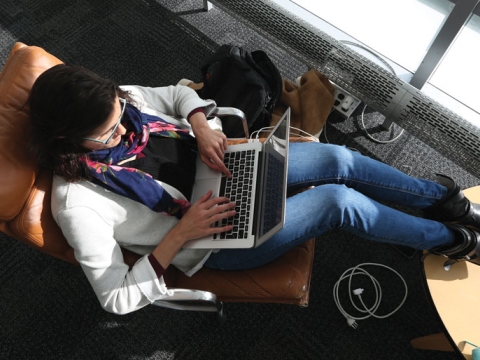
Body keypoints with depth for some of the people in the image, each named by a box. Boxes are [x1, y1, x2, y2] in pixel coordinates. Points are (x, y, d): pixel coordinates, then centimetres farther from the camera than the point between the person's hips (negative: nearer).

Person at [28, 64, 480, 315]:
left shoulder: (116, 100, -10)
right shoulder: (78, 203, -24)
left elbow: (179, 94, 6)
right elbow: (117, 298, -18)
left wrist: (203, 130, -14)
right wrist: (179, 233, -27)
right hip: (213, 241, -5)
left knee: (339, 159, -3)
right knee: (340, 201, -15)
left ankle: (441, 197, 23)